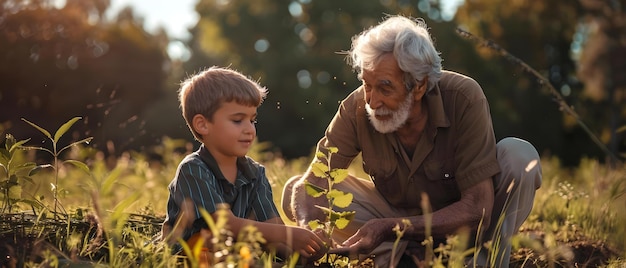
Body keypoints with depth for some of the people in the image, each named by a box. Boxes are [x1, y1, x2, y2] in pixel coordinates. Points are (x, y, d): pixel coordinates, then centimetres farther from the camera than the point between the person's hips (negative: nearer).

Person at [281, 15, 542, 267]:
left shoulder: (464, 98, -29)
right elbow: (312, 182, -18)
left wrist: (388, 228, -39)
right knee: (294, 191, -15)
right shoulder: (357, 107, -21)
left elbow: (477, 209, -31)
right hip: (395, 212, 3)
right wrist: (307, 230, -42)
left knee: (520, 156, -30)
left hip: (459, 222, -2)